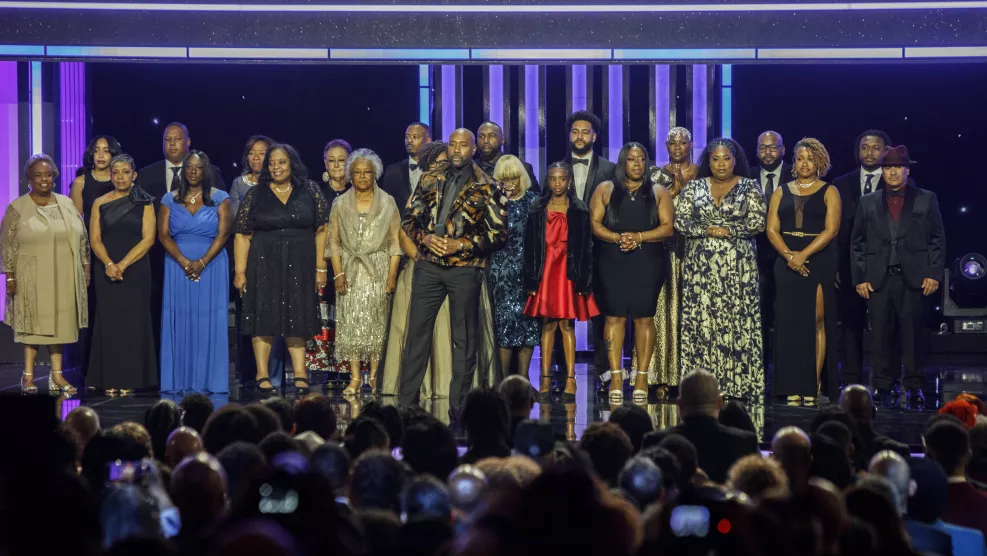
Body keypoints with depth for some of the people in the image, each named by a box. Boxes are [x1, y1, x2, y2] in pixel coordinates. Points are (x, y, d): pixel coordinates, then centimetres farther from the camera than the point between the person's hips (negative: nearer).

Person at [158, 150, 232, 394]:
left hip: (211, 267, -1)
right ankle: (179, 380, 3)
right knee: (179, 322, 0)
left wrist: (202, 262, -16)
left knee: (210, 322, -2)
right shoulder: (170, 200, 8)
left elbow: (223, 234, -5)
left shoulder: (219, 198, 4)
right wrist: (184, 262, -14)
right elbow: (163, 234, 0)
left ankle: (208, 379, 1)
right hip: (178, 266, 1)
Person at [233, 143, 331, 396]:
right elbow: (242, 235, -1)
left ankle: (300, 374, 8)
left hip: (299, 266, 1)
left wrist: (320, 267, -3)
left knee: (296, 319, 5)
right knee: (264, 319, -1)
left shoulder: (310, 192, 3)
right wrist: (240, 271, -8)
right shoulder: (255, 195, 2)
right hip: (264, 265, -1)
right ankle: (262, 376, 2)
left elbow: (321, 230, 2)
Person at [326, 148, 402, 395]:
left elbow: (395, 241, 3)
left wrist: (392, 274, -6)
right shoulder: (340, 204, 9)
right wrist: (338, 273, -4)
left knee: (376, 323, -4)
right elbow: (333, 240, 6)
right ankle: (355, 377, -4)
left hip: (378, 270, -1)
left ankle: (374, 374, 1)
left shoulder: (387, 203, 6)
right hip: (350, 270, 1)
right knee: (350, 323, -5)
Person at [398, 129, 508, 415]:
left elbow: (499, 233, -4)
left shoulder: (488, 188, 0)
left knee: (464, 339, 3)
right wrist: (425, 238, -7)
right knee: (417, 332, 2)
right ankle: (406, 402, 8)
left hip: (465, 270, -3)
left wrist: (461, 245, -13)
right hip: (428, 266, 3)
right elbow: (410, 219, 13)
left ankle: (458, 407, 9)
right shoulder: (430, 181, 11)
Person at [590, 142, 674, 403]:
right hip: (613, 263, 0)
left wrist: (638, 237, -12)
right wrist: (618, 238, -13)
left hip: (647, 264, 0)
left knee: (644, 317, -3)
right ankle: (616, 376, -5)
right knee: (615, 316, -5)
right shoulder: (605, 190, 10)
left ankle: (642, 377, -1)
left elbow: (668, 227, 1)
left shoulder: (658, 192, 10)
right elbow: (595, 224, 3)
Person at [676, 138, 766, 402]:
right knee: (700, 321, -2)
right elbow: (680, 220, 2)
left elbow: (757, 222, -4)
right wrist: (706, 230, -10)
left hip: (738, 264, -2)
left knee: (737, 320, -4)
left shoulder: (749, 187, 5)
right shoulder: (694, 187, 10)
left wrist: (728, 231, -11)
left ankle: (739, 385, -3)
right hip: (701, 265, 2)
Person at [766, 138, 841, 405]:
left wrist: (803, 254, -15)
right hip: (787, 263, 2)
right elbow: (772, 229, 5)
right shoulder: (781, 192, 13)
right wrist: (789, 255, -11)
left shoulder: (828, 192, 5)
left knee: (817, 321, -7)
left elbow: (831, 230, -6)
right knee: (789, 322, -2)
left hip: (819, 262, -2)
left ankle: (813, 385, -6)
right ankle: (793, 388, -2)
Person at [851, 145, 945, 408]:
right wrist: (860, 278, 3)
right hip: (877, 279, 2)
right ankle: (882, 388, 6)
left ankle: (914, 387, 5)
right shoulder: (867, 203, 13)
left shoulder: (926, 200, 9)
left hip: (914, 278, -1)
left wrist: (934, 273, -3)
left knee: (912, 334, -1)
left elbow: (938, 239, 7)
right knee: (881, 336, 1)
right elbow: (857, 243, 12)